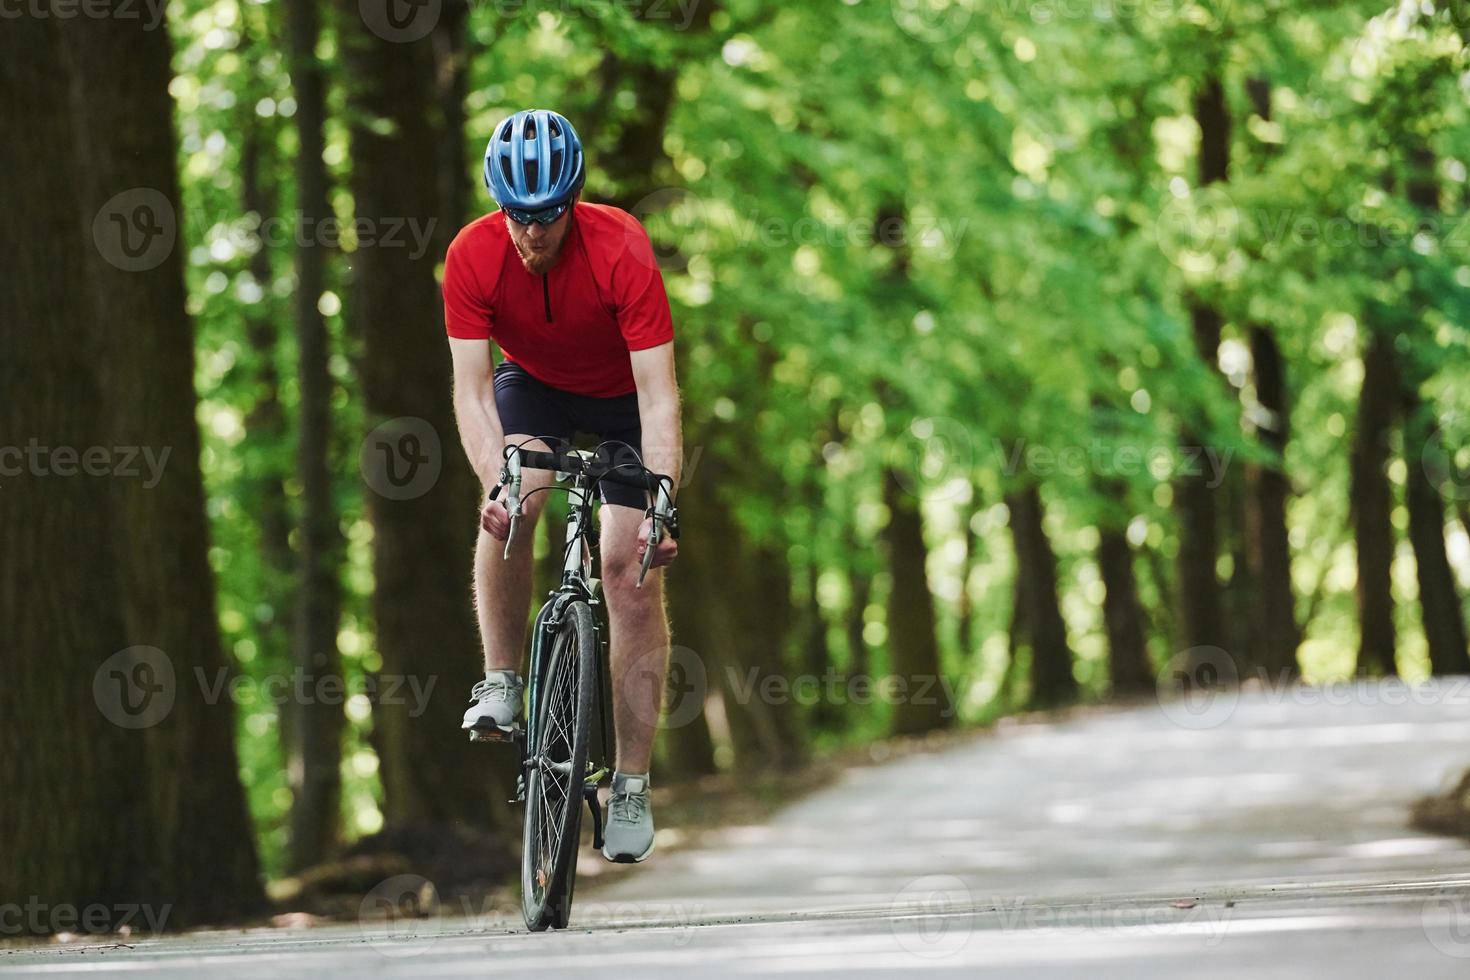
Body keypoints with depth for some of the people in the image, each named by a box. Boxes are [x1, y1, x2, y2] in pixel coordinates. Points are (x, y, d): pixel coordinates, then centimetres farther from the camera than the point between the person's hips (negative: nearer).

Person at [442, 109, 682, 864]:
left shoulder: (621, 251, -34)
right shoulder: (473, 255, -27)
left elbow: (658, 396, -34)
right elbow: (472, 387, -27)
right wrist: (494, 480, -44)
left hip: (621, 398, -2)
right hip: (532, 385, 2)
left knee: (632, 573, -10)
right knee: (510, 507, -30)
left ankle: (631, 787, -5)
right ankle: (502, 682, -13)